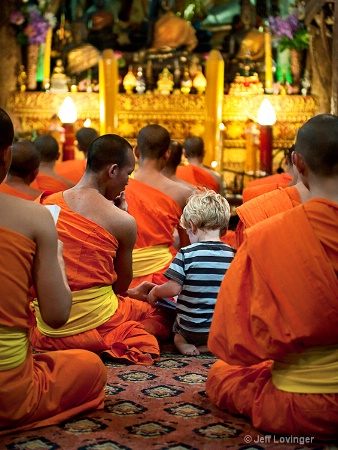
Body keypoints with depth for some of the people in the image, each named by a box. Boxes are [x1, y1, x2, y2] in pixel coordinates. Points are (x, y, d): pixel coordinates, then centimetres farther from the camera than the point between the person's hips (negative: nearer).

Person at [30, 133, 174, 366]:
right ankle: (121, 341, 5)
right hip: (93, 323, -6)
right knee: (163, 313, 20)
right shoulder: (122, 221, -14)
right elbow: (120, 286, 1)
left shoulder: (44, 205, 0)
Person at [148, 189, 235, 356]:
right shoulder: (233, 255, -3)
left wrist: (155, 291, 6)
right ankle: (209, 345, 7)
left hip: (191, 328, -2)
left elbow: (173, 289, -15)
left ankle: (180, 340, -3)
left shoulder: (186, 254, -13)